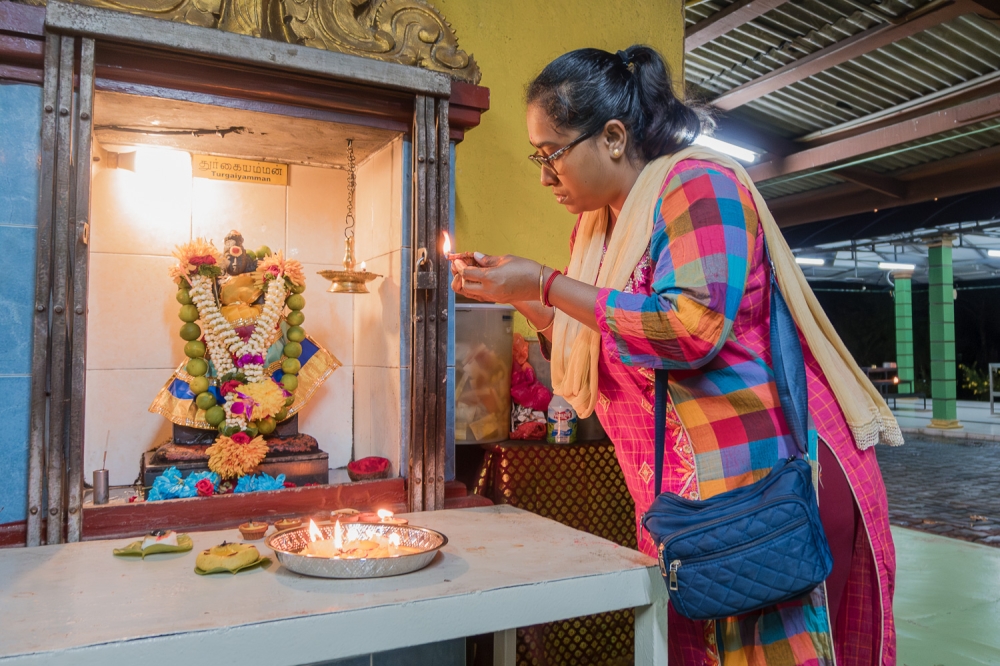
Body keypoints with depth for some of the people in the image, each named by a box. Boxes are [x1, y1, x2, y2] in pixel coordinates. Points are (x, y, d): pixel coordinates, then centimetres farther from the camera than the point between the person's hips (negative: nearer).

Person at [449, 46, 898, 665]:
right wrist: (517, 296, 9)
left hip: (760, 479, -8)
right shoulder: (598, 226, 15)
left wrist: (547, 285, -18)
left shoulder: (698, 183, -10)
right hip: (681, 494, 8)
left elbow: (693, 327, -25)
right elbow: (593, 353, 21)